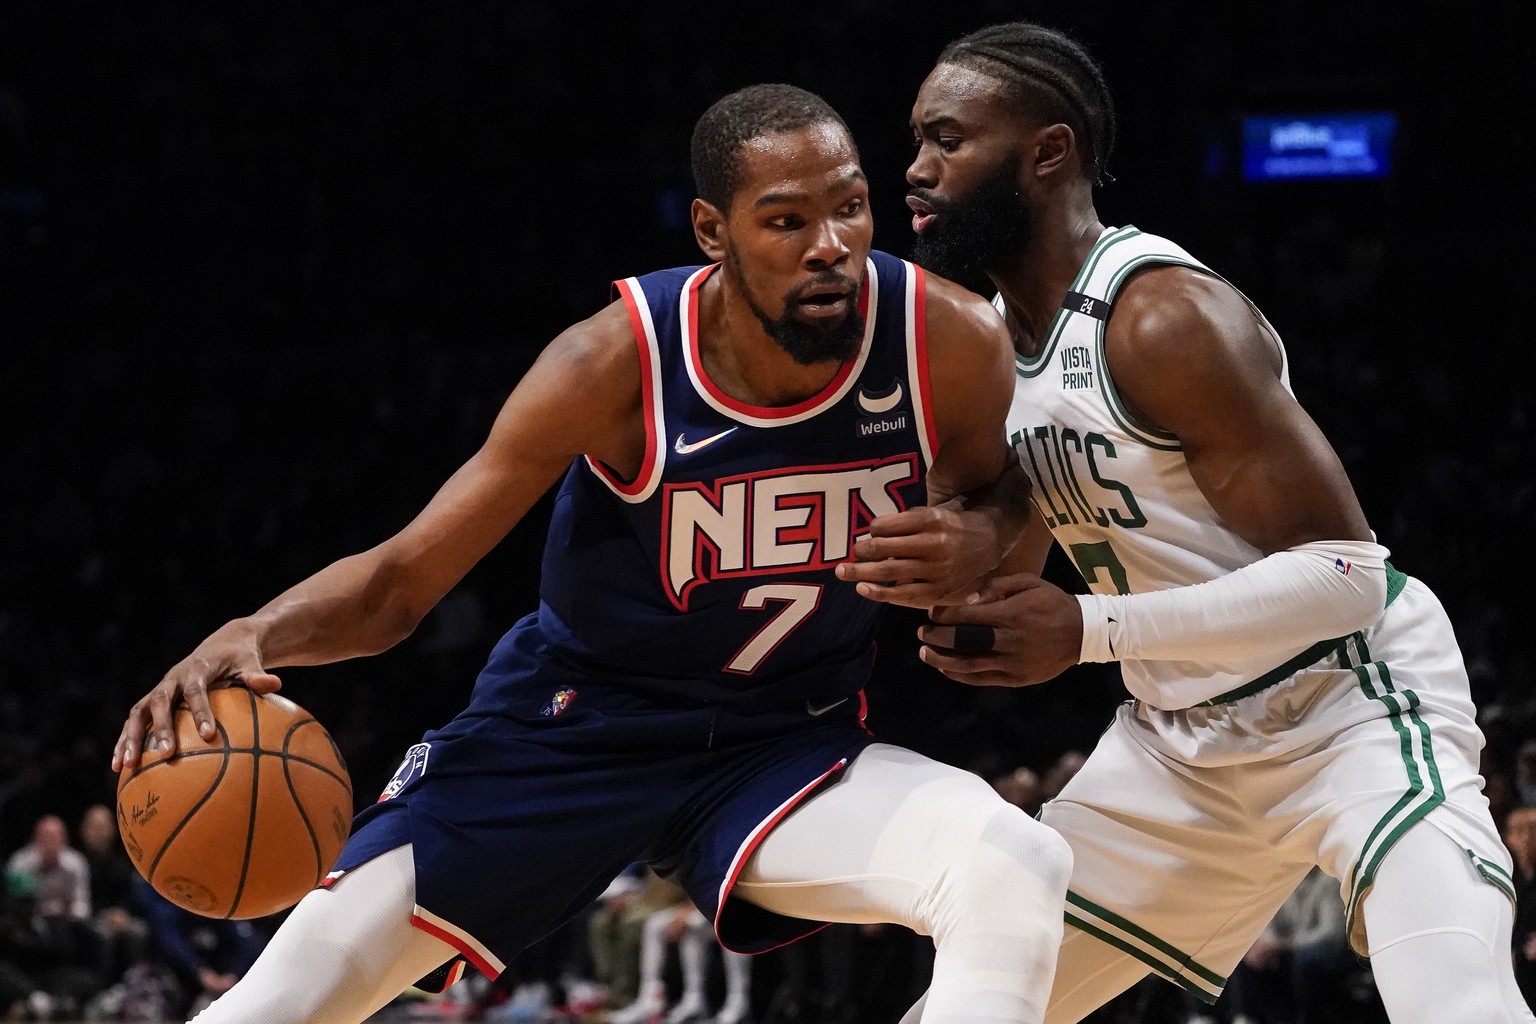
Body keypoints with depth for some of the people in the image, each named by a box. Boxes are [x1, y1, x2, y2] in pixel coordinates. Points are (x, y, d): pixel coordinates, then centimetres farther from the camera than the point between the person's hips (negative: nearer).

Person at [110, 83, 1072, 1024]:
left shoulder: (952, 343, -19)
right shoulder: (615, 365, -23)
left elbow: (998, 488, 6)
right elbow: (401, 579, -16)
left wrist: (974, 542, -20)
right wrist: (252, 636, -37)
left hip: (787, 744, 2)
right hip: (571, 728, -1)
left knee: (1015, 868, -28)